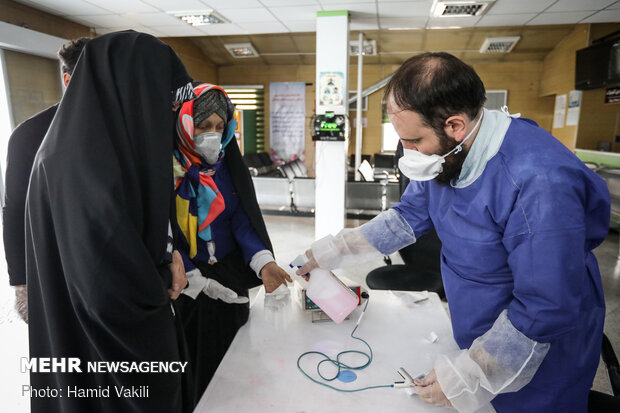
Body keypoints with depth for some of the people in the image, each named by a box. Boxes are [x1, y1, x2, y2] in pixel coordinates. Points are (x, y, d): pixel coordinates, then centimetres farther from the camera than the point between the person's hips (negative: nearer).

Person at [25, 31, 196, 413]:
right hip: (106, 339, -9)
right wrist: (159, 293, -13)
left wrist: (165, 251, -4)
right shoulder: (86, 164, -31)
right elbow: (112, 290, -33)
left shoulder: (100, 144, 0)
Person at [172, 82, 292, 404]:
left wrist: (263, 262, -21)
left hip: (230, 283, 4)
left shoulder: (228, 166, 0)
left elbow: (243, 219, -5)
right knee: (189, 368, 13)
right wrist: (199, 282, -17)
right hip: (184, 290, -3)